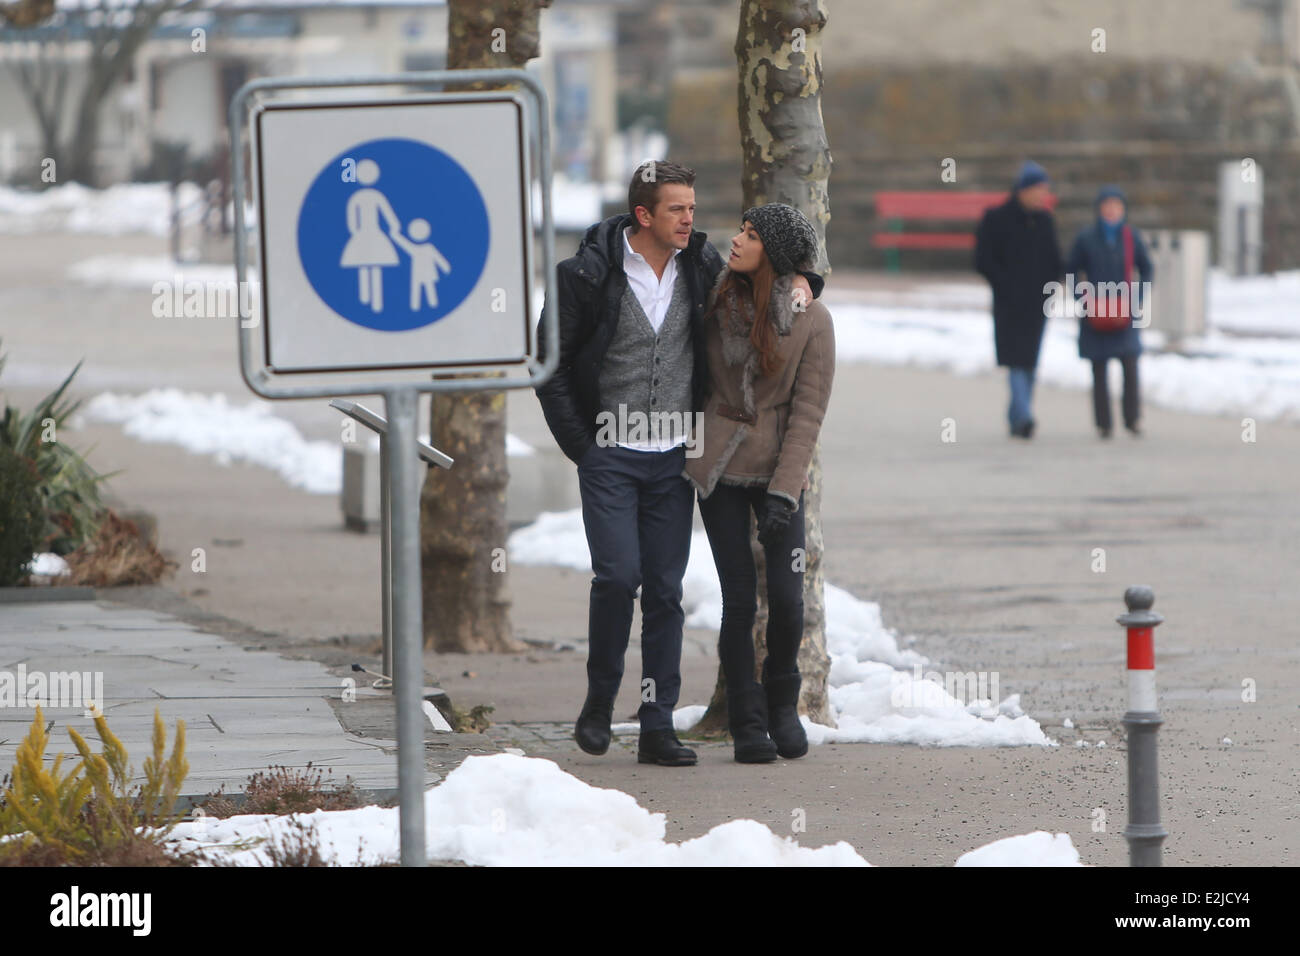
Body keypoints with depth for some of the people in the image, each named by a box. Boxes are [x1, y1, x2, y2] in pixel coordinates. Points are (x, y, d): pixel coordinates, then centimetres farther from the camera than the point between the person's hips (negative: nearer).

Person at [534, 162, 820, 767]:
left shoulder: (702, 268, 3)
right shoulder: (588, 275, -9)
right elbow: (549, 364, -2)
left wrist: (799, 279, -1)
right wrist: (579, 443, -5)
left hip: (674, 460, 3)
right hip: (610, 458, -3)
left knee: (665, 590, 1)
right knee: (618, 575, -14)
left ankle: (657, 727, 4)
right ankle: (599, 700, 7)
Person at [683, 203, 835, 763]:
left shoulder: (812, 320, -8)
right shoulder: (716, 300, -2)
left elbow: (808, 412, -8)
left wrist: (785, 491, -15)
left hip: (778, 469, -1)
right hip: (719, 466, 1)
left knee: (786, 596, -6)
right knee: (739, 598, -5)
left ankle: (782, 703, 21)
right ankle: (747, 723, 7)